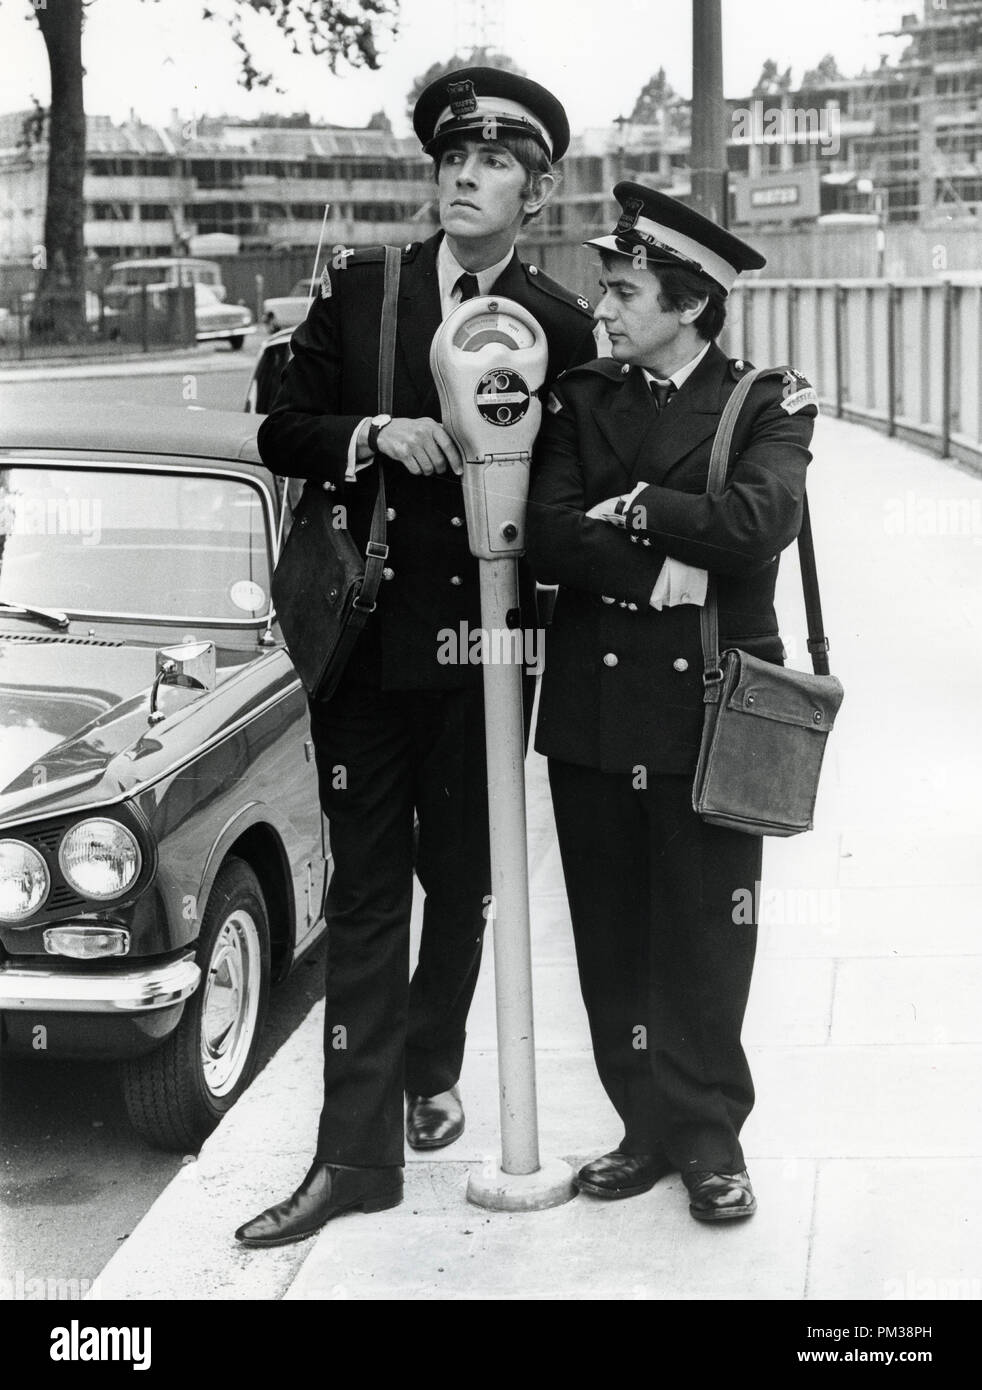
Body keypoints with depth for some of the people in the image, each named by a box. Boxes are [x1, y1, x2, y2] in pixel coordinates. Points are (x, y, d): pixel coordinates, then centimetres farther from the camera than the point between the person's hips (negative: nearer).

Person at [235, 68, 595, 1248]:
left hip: (480, 646, 0)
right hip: (365, 637, 0)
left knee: (461, 881, 13)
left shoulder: (562, 327, 1)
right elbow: (280, 433, 2)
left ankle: (430, 1070, 38)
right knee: (365, 889, 2)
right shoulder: (357, 290, 3)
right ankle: (356, 1152, 5)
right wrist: (376, 433, -16)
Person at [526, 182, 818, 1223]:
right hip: (593, 708, 3)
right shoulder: (580, 398, 10)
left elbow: (761, 521, -18)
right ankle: (647, 1127, 22)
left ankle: (710, 1137, 18)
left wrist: (631, 507, -10)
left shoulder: (765, 405, 2)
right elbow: (547, 540, -5)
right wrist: (663, 567, -14)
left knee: (705, 936, 3)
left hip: (709, 711, -3)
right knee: (611, 936, 8)